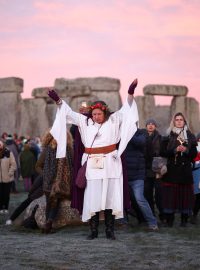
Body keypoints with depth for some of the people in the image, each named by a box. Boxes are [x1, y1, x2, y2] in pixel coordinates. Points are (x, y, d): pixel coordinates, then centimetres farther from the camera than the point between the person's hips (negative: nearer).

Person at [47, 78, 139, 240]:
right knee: (92, 197, -1)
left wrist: (130, 94, -15)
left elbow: (125, 110, -2)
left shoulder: (113, 120, 6)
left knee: (110, 196, 1)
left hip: (110, 164, -1)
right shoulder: (85, 122, 10)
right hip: (92, 165, 1)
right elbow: (69, 113, 11)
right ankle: (93, 230, 4)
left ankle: (110, 230, 6)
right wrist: (58, 101, 3)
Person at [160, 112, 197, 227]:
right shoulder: (168, 136, 7)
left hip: (185, 169, 1)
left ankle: (184, 219, 5)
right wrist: (175, 150, -15)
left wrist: (186, 150, -12)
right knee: (171, 193, -5)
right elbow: (163, 152, -2)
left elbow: (194, 153, 7)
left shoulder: (190, 136, 11)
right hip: (171, 170, -1)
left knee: (185, 193, -2)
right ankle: (169, 219, 0)